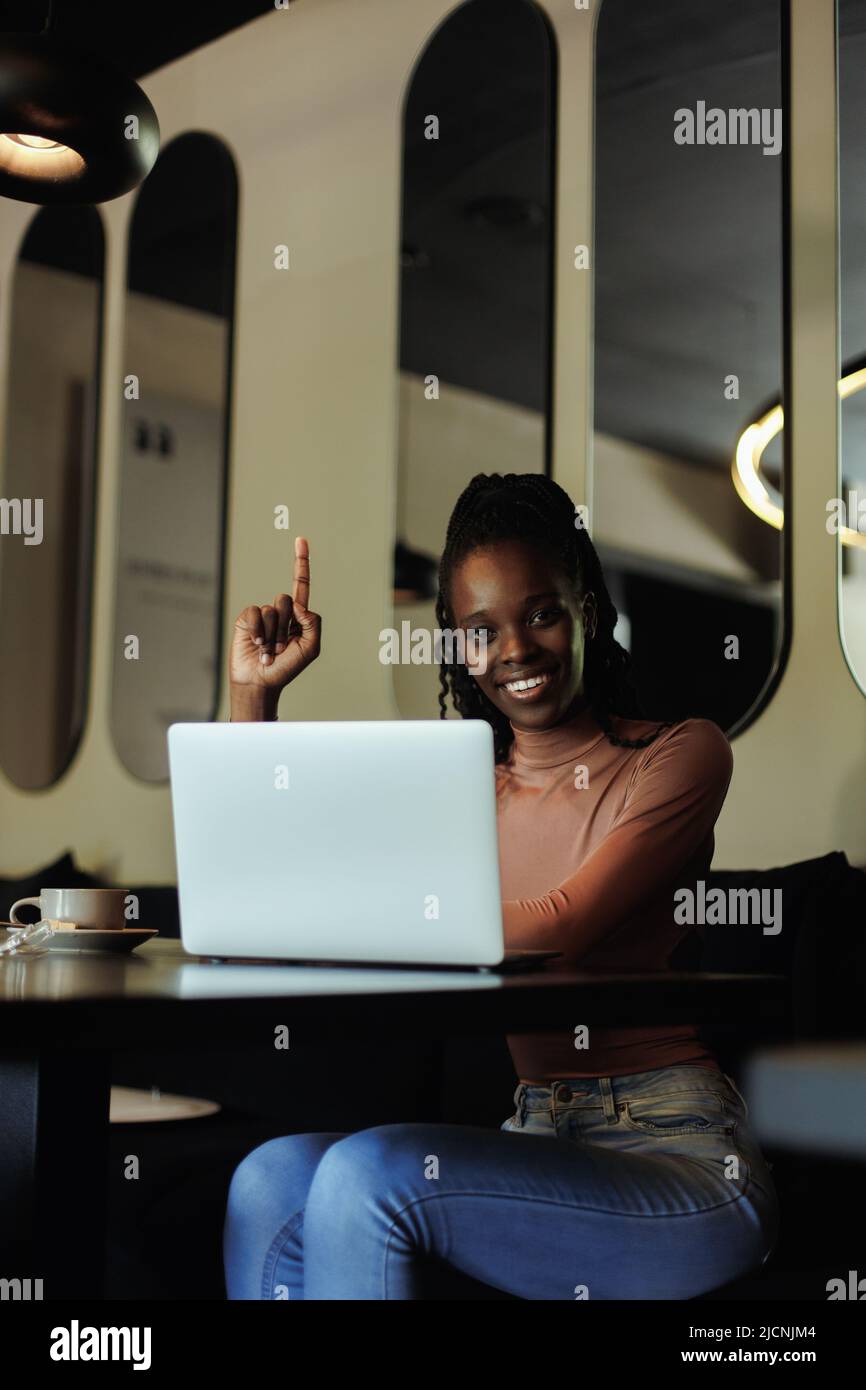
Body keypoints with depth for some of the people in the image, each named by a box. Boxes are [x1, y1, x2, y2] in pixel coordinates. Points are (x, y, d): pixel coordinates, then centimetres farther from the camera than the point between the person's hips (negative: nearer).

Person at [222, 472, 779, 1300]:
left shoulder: (678, 755, -1)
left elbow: (555, 930, -16)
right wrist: (254, 695, 7)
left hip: (677, 1154, -5)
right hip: (540, 1146, 5)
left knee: (366, 1176, -25)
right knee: (273, 1182, -19)